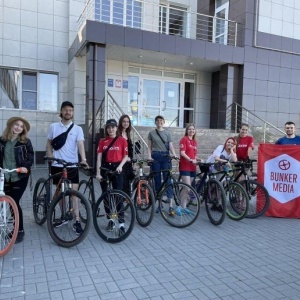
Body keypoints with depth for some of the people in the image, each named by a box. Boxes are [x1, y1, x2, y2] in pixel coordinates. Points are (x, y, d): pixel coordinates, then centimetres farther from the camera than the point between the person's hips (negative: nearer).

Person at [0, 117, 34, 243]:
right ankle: (16, 228, 25)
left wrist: (26, 167, -19)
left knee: (15, 203, -8)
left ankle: (20, 230, 5)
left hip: (20, 176, -4)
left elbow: (30, 156, -1)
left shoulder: (25, 142, -3)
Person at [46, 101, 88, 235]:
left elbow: (80, 145, -12)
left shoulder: (77, 129, 0)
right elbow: (49, 144, 12)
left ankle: (77, 221, -1)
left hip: (72, 165, -2)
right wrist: (51, 159, -1)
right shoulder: (53, 126, 5)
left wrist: (83, 159, -29)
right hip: (57, 165, 2)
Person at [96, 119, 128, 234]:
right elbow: (99, 157, 1)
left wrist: (120, 166, -14)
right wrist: (98, 173, -6)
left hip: (116, 168, -2)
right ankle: (110, 220, 24)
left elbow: (125, 156, 3)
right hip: (105, 168, 3)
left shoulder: (122, 140, 0)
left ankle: (122, 224, -3)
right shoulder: (102, 141, 4)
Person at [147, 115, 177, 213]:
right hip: (155, 157, 1)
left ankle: (171, 202, -7)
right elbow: (149, 147, 8)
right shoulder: (151, 133, 9)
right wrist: (149, 156, -7)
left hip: (165, 157, -1)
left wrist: (175, 155, -17)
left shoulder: (167, 133, 7)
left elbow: (171, 146, -1)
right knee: (157, 180, 5)